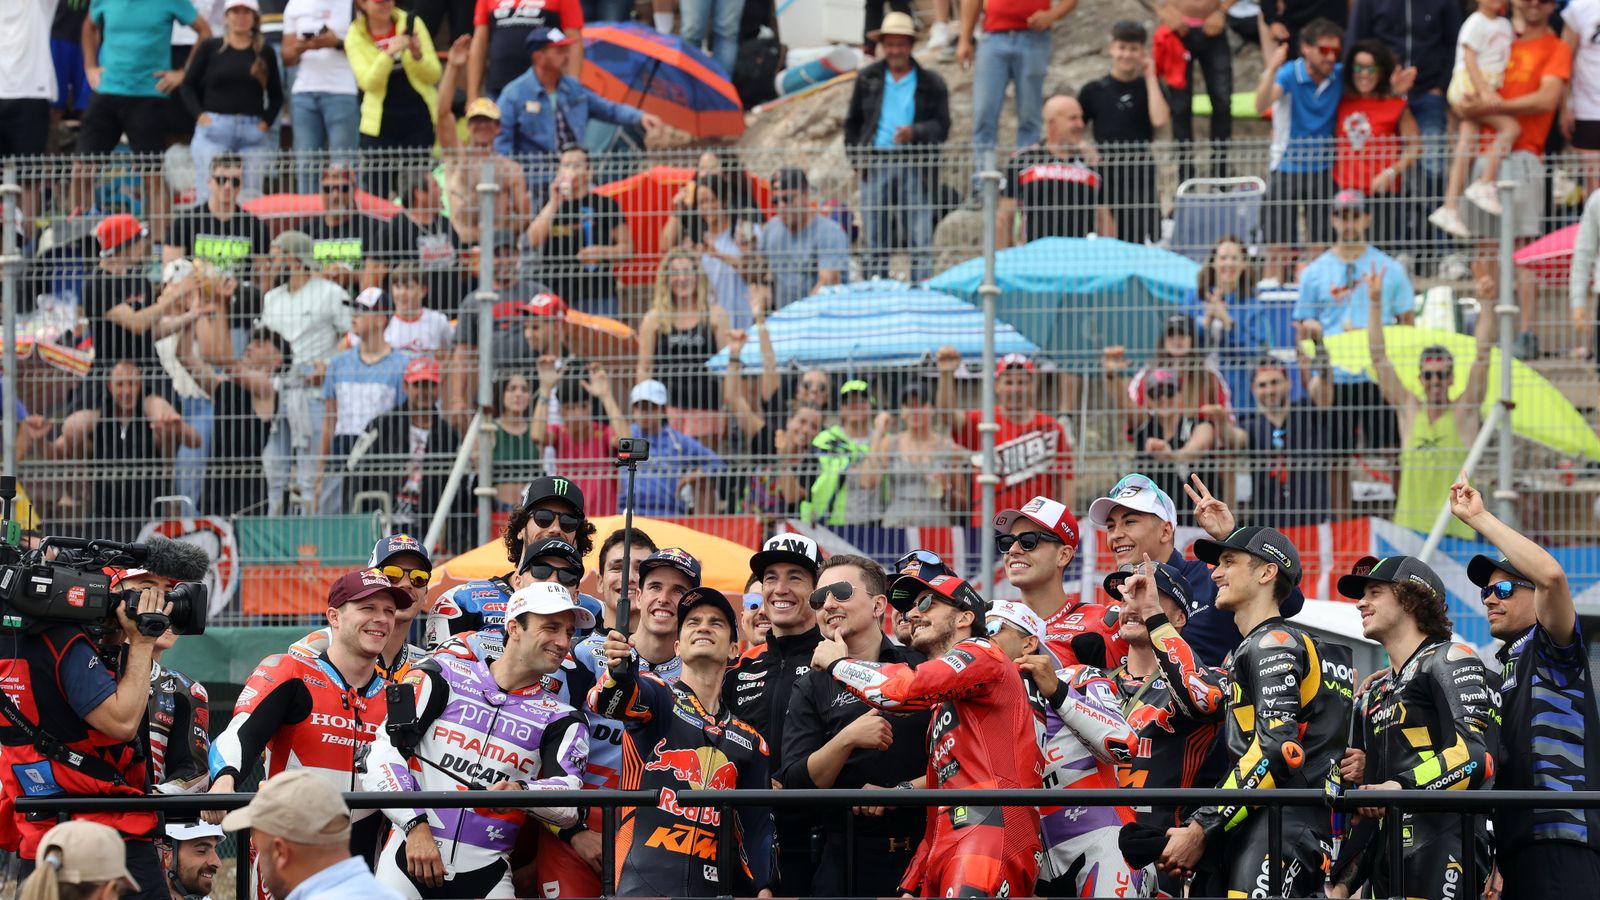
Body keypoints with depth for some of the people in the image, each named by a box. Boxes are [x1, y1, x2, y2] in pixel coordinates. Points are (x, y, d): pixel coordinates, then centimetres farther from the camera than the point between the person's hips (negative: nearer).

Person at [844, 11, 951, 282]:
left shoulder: (931, 83, 9)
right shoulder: (868, 79, 16)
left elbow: (941, 126, 2)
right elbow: (852, 122, 22)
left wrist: (914, 132, -16)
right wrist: (856, 156, 8)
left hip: (914, 167, -2)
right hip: (875, 164, 2)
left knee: (920, 240, -9)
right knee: (875, 242, 3)